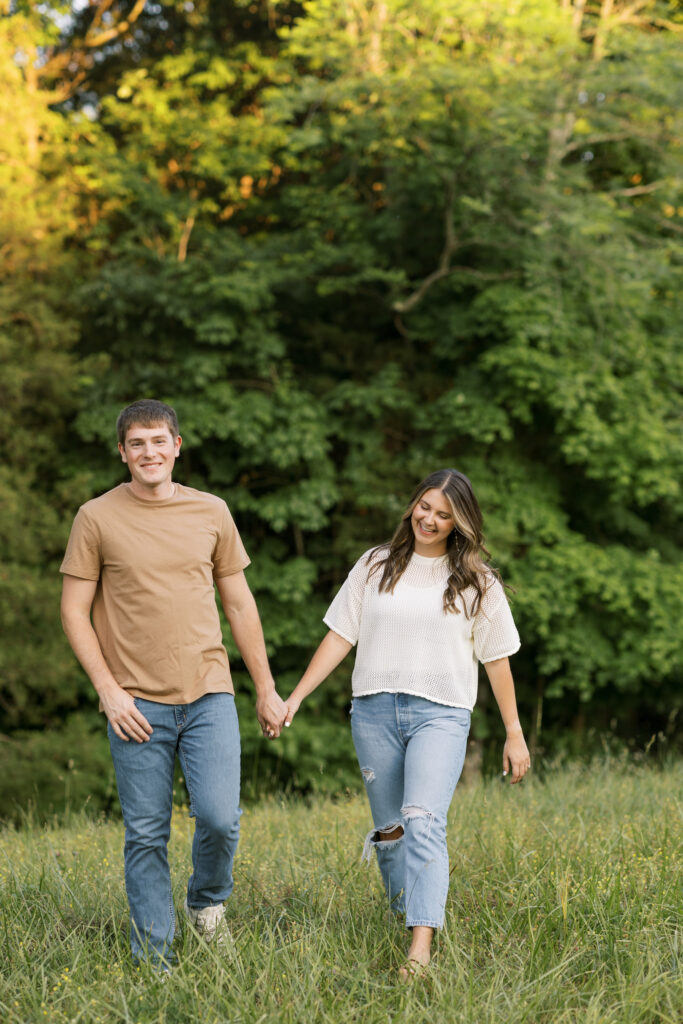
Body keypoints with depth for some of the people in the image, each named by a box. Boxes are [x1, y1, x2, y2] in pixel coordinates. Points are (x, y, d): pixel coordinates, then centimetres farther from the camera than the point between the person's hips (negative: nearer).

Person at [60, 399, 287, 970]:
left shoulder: (211, 512, 8)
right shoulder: (97, 518, 1)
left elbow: (240, 604, 15)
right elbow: (75, 611, 2)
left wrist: (266, 689, 14)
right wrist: (108, 690, -8)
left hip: (209, 694, 2)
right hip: (137, 702, -1)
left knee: (219, 818, -10)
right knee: (146, 836, 2)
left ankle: (208, 901, 20)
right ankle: (154, 960, 14)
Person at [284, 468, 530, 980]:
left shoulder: (477, 582, 8)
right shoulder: (376, 566, 11)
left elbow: (497, 659, 10)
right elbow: (340, 635, 10)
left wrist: (515, 734, 10)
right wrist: (295, 697, 4)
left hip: (442, 713, -3)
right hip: (375, 710, 3)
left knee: (423, 822, -19)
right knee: (389, 829, 7)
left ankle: (421, 948, -26)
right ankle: (405, 913, 26)